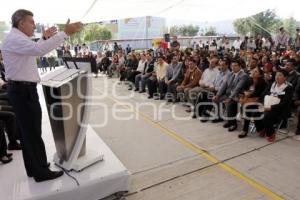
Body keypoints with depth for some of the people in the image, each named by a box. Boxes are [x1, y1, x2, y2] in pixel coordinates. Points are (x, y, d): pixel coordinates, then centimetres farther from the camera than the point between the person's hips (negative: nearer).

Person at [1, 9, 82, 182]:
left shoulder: (17, 39, 17)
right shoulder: (15, 39, -17)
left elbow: (33, 51, 28)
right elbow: (39, 50, -34)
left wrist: (44, 38, 15)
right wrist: (65, 33, -35)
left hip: (22, 89, 11)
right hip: (23, 90, -11)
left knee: (27, 131, 17)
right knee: (33, 133, -3)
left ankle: (33, 167, 31)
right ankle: (41, 172, 10)